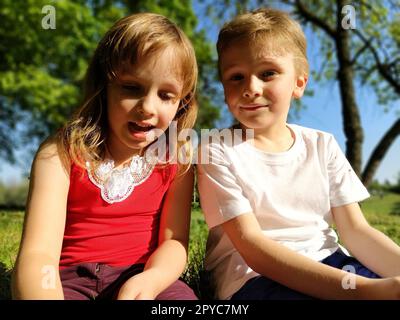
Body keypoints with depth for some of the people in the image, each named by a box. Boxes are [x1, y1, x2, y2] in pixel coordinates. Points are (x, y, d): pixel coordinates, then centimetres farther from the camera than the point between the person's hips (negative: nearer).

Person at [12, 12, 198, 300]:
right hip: (69, 279, -1)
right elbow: (38, 252, -20)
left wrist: (149, 281, -28)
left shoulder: (177, 160, -3)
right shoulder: (60, 153, -10)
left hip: (142, 276, 2)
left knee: (181, 295, -27)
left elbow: (174, 240, -6)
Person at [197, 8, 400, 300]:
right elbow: (252, 247, -16)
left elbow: (356, 231, 2)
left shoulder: (322, 145, 4)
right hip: (254, 275, -4)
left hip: (328, 264, 5)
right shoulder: (217, 149, -9)